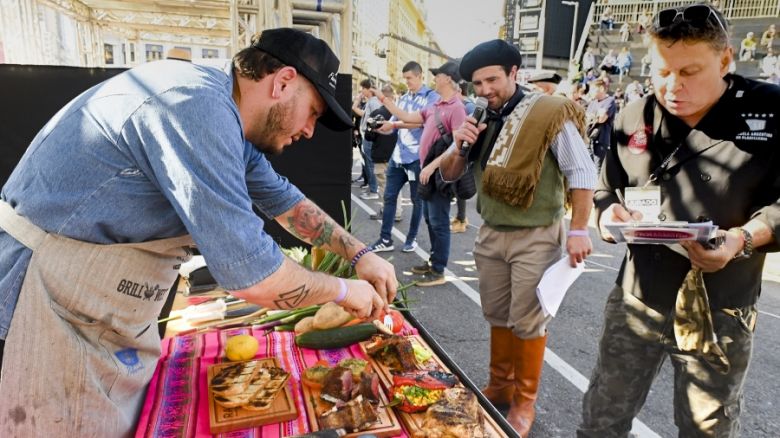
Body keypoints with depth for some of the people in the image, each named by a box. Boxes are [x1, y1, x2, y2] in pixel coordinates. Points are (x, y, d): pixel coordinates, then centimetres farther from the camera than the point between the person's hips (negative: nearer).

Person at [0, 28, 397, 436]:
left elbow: (284, 200, 16)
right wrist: (343, 291, -14)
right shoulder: (197, 106, -28)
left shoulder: (222, 112, 4)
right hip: (45, 295, -9)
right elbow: (252, 275, -31)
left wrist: (360, 254, 10)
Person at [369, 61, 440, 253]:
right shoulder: (403, 99, 16)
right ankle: (385, 239, 13)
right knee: (389, 196, 5)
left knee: (417, 200, 7)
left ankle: (412, 238, 21)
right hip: (398, 155, 6)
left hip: (418, 156, -6)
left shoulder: (432, 97, -4)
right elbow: (393, 123, 12)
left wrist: (393, 124, -23)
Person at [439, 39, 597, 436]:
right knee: (497, 316, 17)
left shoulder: (549, 114, -11)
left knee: (528, 322, 5)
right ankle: (500, 385, 36)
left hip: (536, 238, -5)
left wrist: (578, 231, -14)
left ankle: (524, 402, 24)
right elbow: (448, 175, 10)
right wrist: (459, 146, -10)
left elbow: (581, 175, -10)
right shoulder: (481, 120, 6)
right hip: (491, 234, 6)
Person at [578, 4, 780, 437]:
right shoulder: (634, 119, 2)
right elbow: (606, 191, 10)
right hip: (636, 300, 2)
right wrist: (610, 214, -12)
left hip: (718, 314, -2)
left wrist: (744, 238, -25)